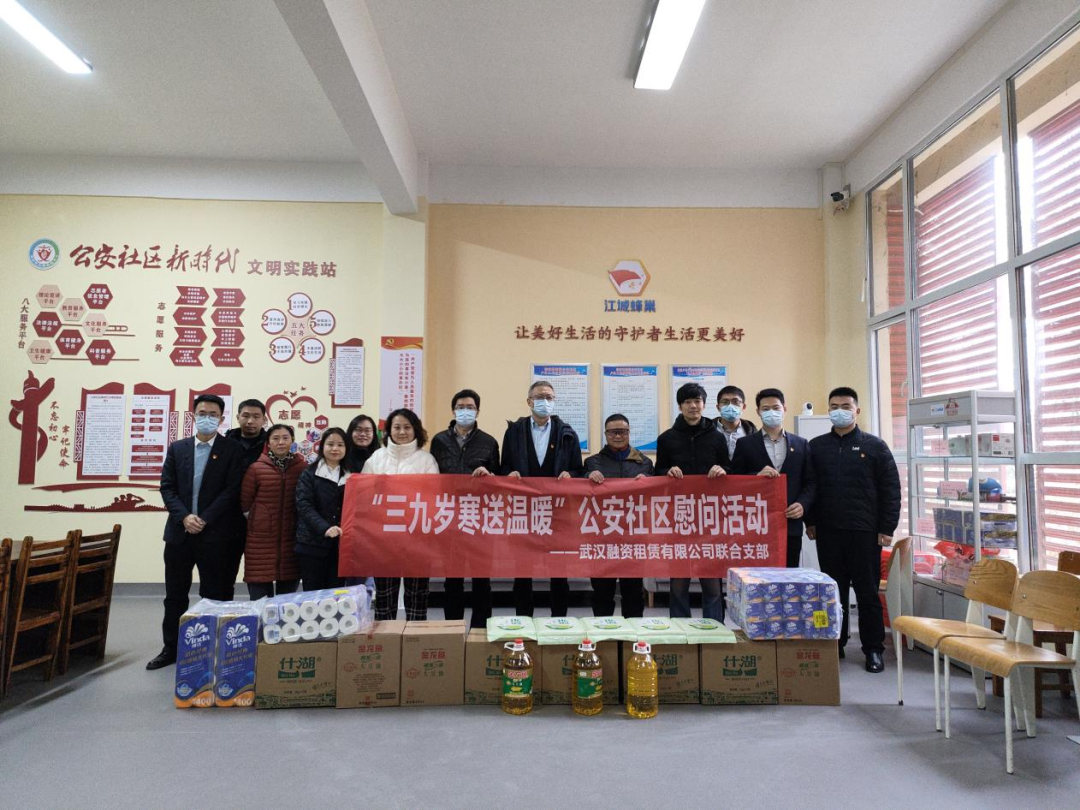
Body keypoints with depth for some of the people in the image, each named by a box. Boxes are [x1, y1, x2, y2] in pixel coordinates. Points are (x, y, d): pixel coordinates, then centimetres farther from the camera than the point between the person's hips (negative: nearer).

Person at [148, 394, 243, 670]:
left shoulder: (231, 450, -2)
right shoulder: (177, 448, 10)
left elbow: (231, 491, -8)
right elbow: (167, 487, 4)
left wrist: (204, 520, -14)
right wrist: (184, 517, -10)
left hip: (214, 535, -3)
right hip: (179, 532, 4)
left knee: (214, 595, 3)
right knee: (175, 595, 12)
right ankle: (171, 648, 24)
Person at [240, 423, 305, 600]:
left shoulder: (302, 467, 1)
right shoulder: (256, 468, -4)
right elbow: (244, 503, 4)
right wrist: (258, 522, 7)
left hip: (292, 541, 2)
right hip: (261, 541, -2)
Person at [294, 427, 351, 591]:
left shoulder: (350, 475, 12)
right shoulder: (309, 473, 2)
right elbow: (304, 505, -9)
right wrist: (325, 528, -23)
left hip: (340, 544, 3)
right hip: (313, 543, -3)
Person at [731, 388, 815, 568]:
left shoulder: (801, 444, 12)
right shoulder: (745, 444, 6)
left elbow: (811, 482, 10)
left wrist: (803, 504, -7)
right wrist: (756, 476, -16)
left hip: (790, 524, 2)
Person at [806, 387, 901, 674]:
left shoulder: (874, 446, 2)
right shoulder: (816, 446, 8)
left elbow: (891, 488, 0)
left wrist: (887, 528, -5)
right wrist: (810, 522, 5)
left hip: (865, 532, -2)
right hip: (828, 531, 2)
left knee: (868, 591, 4)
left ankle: (873, 649, 15)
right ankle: (835, 644, 20)